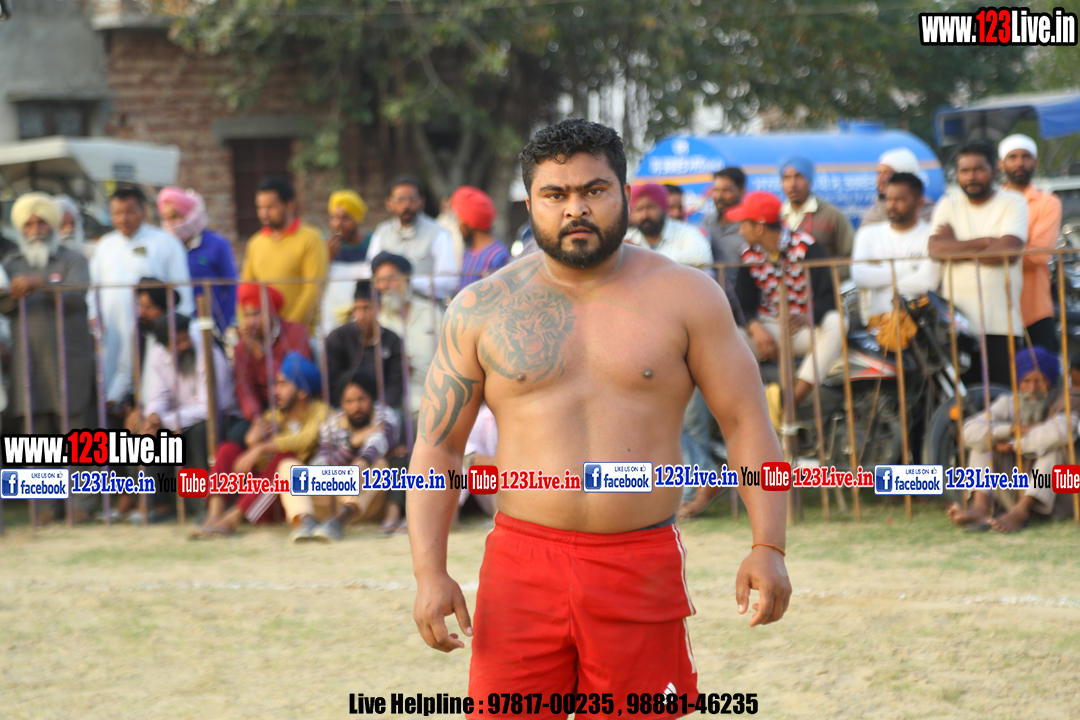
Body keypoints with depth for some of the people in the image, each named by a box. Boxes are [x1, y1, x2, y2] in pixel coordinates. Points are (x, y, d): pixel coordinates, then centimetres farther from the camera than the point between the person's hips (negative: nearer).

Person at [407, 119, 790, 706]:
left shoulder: (684, 297, 4)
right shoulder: (481, 309, 5)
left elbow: (746, 422, 3)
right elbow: (437, 447, 6)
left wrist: (768, 547, -8)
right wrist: (429, 573, -5)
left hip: (643, 571, 0)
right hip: (521, 564, 0)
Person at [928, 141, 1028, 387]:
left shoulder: (1013, 203, 4)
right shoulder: (949, 204, 14)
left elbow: (1008, 251, -12)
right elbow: (936, 249, -3)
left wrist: (956, 248, -2)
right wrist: (985, 242, -7)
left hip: (1002, 324, -2)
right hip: (955, 323, 2)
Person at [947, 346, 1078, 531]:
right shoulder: (1008, 403, 5)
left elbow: (1060, 432, -31)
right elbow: (969, 432, -13)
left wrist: (1014, 445, -19)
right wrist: (1011, 429, -25)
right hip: (1015, 494, 3)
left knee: (1054, 446, -28)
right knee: (983, 440, -10)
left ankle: (1020, 512, -41)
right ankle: (981, 507, -33)